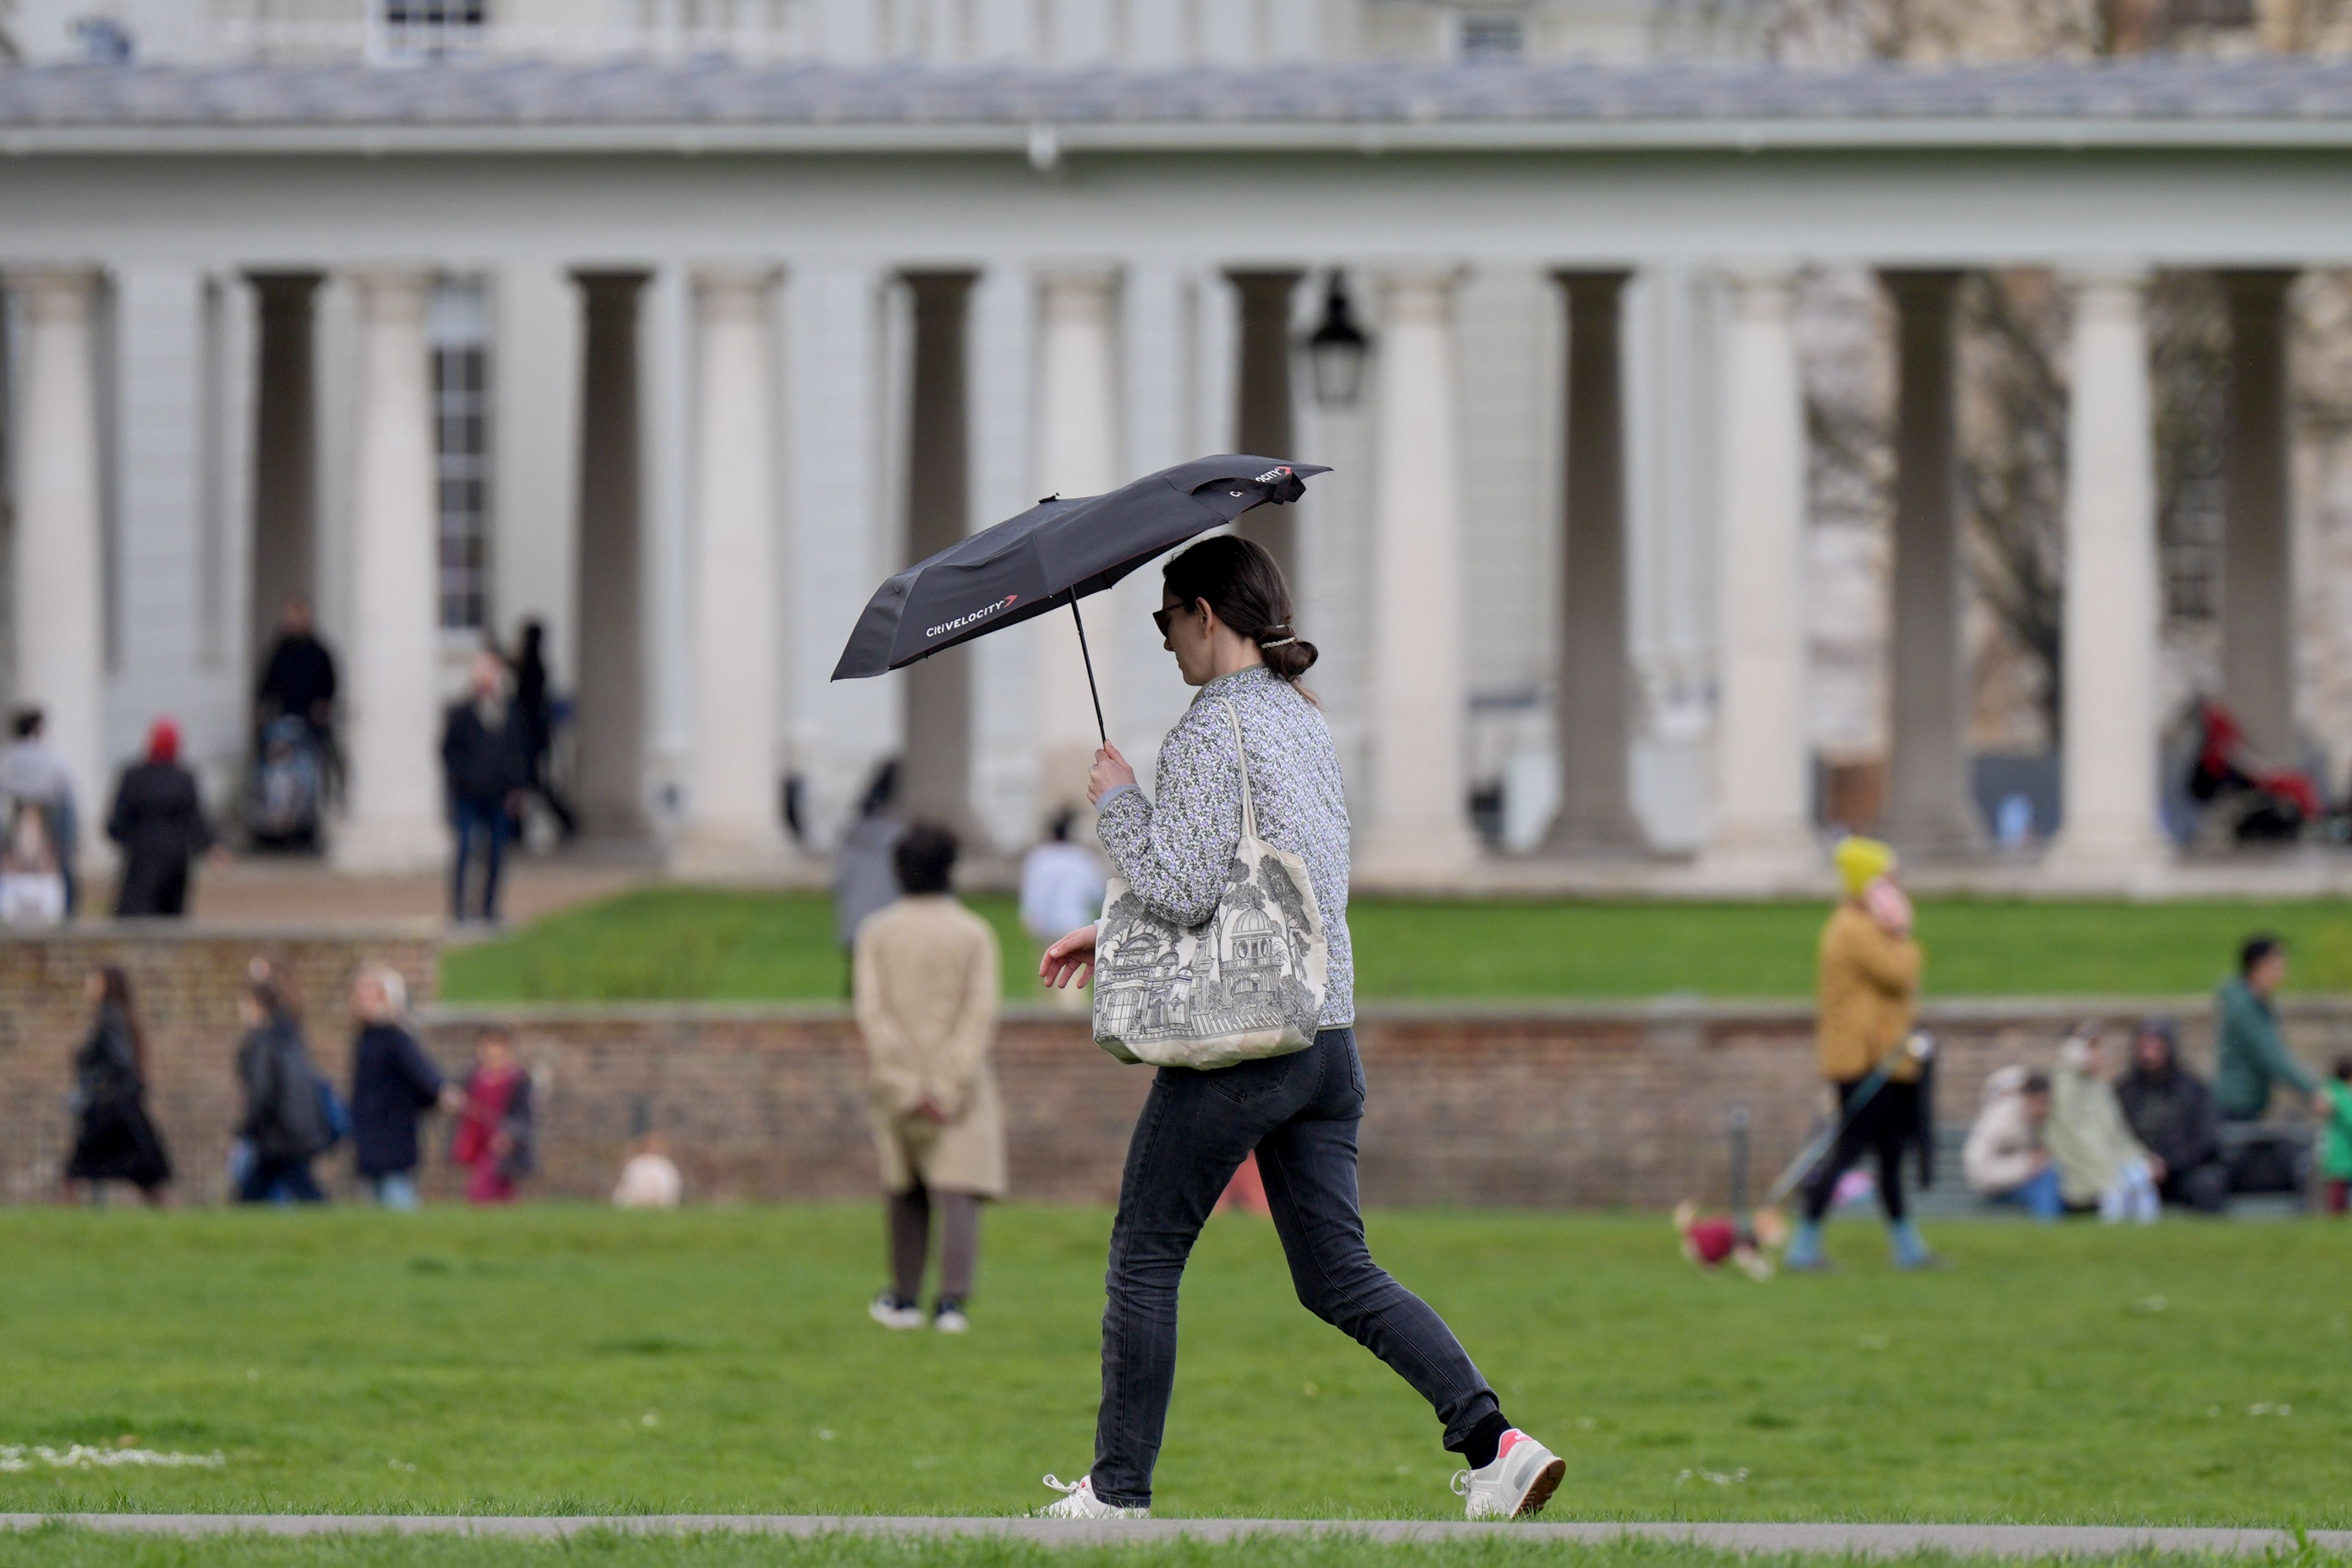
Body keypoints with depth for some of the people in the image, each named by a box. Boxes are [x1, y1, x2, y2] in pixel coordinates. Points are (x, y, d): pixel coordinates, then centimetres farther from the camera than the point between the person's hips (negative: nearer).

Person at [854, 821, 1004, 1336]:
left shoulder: (876, 934, -1)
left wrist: (907, 1091, -15)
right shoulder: (975, 935, -3)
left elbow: (872, 1014, -11)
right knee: (958, 1196, -6)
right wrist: (949, 1091, -15)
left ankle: (905, 1298, 26)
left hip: (898, 1085, 2)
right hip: (961, 1085, -1)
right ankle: (953, 1300, -22)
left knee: (905, 1195, 19)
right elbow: (981, 1016, -12)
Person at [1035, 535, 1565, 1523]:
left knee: (1144, 1260, 5)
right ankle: (1492, 1440, -8)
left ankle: (1117, 1494, 9)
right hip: (1329, 1035, 8)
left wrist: (1118, 802, -4)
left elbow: (1183, 889, -19)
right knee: (1336, 1273, 7)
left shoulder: (1213, 730, -12)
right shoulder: (1303, 721, 16)